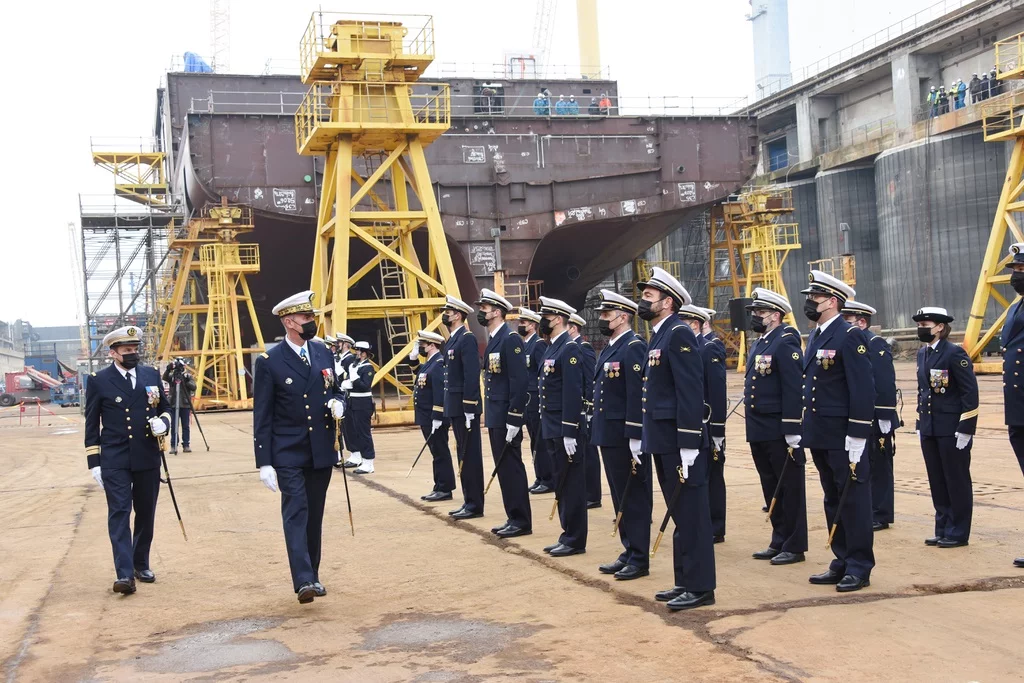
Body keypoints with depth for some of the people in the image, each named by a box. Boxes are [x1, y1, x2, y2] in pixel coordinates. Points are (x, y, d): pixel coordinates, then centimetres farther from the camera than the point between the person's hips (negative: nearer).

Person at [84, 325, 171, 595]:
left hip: (148, 459, 4)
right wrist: (94, 463, -3)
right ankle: (124, 574, -11)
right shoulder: (99, 381, -3)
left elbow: (165, 408, 17)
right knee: (119, 514, -8)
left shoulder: (151, 375, 7)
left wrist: (163, 423, -7)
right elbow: (92, 425, 0)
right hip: (115, 461, -4)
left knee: (146, 514, 11)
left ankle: (141, 564, 26)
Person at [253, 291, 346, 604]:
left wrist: (338, 403, -6)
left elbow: (335, 390, 20)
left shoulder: (324, 353, 7)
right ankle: (303, 581, -17)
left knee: (314, 515, 12)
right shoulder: (269, 362, -7)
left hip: (321, 451, 5)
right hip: (288, 453, -5)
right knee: (296, 513, -12)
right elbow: (262, 416, -7)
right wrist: (264, 462, -11)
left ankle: (313, 575, 22)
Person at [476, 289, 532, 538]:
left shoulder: (511, 339, -14)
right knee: (503, 468, 12)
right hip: (495, 417, 9)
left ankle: (521, 521, 3)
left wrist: (514, 420, -21)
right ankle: (513, 518, 19)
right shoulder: (493, 340, 15)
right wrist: (488, 414, 16)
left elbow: (519, 381, -19)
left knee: (511, 467, -4)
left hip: (506, 417, -9)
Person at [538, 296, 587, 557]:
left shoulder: (569, 349, -14)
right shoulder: (551, 348, 15)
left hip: (566, 430, -9)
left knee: (571, 484, -2)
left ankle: (575, 540, 4)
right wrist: (549, 429, 18)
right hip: (553, 428, 10)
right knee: (561, 484, 14)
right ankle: (568, 535, 21)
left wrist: (569, 433, -22)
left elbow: (573, 393, -20)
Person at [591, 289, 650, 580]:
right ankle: (628, 552, 24)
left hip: (627, 437, -9)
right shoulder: (608, 349, 15)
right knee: (620, 498, 15)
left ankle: (639, 559, 7)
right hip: (608, 436, 9)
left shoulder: (634, 348, -14)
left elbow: (637, 395, -20)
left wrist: (635, 440, -22)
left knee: (635, 498, 0)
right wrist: (598, 430, 18)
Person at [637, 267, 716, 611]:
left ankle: (700, 587, 5)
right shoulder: (658, 336, 16)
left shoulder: (679, 334, -14)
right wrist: (649, 441, 18)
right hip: (663, 441, 10)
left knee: (691, 514, -2)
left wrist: (689, 448, -22)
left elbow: (691, 393, -20)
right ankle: (684, 581, 24)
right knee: (679, 514, 15)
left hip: (680, 442, -10)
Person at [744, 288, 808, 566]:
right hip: (758, 432, 9)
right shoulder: (758, 345, 16)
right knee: (771, 488, 15)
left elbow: (793, 390, -18)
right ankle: (779, 542, 24)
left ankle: (794, 546, 9)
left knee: (790, 488, 1)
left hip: (779, 432, -9)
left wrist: (792, 434, -20)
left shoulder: (786, 342, -12)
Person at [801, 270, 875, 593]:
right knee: (833, 501, 14)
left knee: (853, 500, 0)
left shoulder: (850, 336, -12)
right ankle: (842, 563, 23)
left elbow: (863, 389, -17)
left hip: (843, 436, -9)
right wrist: (807, 430, 16)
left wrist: (856, 438, -19)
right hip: (820, 436, 9)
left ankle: (860, 568, 8)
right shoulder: (815, 337, 14)